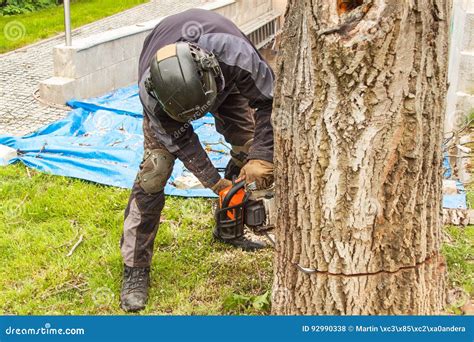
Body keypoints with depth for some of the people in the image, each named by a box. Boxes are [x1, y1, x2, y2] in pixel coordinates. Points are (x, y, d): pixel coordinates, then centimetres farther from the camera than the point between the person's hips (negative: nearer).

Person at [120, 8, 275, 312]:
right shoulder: (150, 91, -41)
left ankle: (228, 229, 22)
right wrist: (216, 183, -24)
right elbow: (179, 140, -24)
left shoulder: (234, 53, -45)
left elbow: (269, 100, -29)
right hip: (168, 89, -2)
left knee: (249, 150, -2)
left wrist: (262, 158, -35)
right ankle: (136, 267, -8)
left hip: (224, 77, 3)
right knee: (155, 167, -16)